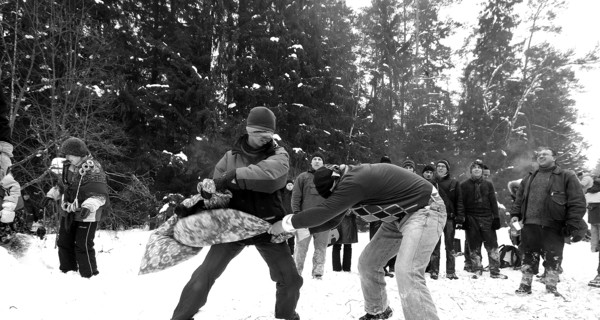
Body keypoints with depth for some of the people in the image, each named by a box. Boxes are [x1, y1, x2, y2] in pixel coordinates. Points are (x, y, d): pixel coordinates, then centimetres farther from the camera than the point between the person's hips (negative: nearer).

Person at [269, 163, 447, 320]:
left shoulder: (354, 182, -31)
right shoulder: (348, 180, 1)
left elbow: (324, 212, -30)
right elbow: (332, 218, 9)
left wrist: (286, 223, -19)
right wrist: (299, 229, 0)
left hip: (425, 211, -10)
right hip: (401, 215, 10)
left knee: (407, 274, -26)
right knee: (367, 263, 10)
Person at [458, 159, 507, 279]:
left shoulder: (488, 184, 11)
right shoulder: (464, 185, 6)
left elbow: (493, 202, 9)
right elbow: (461, 202, 1)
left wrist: (496, 218, 2)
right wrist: (460, 218, -8)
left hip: (487, 218, 1)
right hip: (471, 219, -1)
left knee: (492, 246, -1)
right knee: (474, 247, 4)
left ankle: (495, 271, 6)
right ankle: (477, 270, 13)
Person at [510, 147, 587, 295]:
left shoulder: (566, 177, 1)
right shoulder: (529, 178, 17)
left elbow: (577, 202, -5)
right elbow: (519, 199, 21)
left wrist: (573, 224, -13)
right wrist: (515, 214, 6)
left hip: (553, 227, -4)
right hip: (529, 226, 4)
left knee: (553, 259, 4)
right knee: (528, 257, 10)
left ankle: (551, 287, 17)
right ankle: (525, 285, 18)